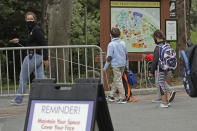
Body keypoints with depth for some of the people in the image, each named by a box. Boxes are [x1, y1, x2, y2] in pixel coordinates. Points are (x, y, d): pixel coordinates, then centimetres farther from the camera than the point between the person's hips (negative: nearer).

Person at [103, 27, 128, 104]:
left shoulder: (111, 44, -13)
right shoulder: (123, 43, 5)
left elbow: (109, 57, -14)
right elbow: (126, 55, 12)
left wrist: (105, 67, -5)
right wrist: (126, 65, 24)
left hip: (116, 65, -7)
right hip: (123, 64, 7)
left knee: (118, 81, -1)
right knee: (115, 80, 17)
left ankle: (122, 98, -3)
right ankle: (111, 96, 26)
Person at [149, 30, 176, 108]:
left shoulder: (158, 47, -17)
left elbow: (155, 60, -17)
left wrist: (151, 71, -10)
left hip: (161, 69, -7)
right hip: (168, 69, 7)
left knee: (161, 84, 3)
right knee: (160, 83, 24)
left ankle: (164, 102, 5)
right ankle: (171, 92, 8)